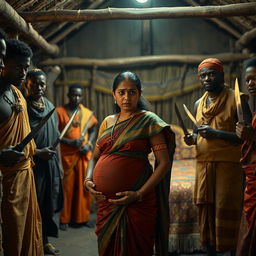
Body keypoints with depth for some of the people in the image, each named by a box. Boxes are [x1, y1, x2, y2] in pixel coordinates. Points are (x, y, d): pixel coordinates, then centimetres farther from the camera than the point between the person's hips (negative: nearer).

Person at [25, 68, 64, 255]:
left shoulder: (50, 107, 10)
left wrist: (59, 163, 13)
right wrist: (38, 153, -20)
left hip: (51, 163, 6)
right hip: (32, 164, -6)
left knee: (51, 202, 11)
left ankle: (45, 240, 26)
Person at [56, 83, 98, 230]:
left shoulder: (87, 113, 6)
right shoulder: (60, 112, -5)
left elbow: (94, 129, 15)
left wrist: (89, 144, -2)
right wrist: (70, 142, -17)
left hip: (84, 155, 4)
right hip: (67, 155, -3)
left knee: (85, 186, 8)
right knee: (67, 187, 2)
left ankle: (83, 217, 22)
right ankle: (64, 219, 16)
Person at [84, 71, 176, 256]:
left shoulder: (148, 121, -5)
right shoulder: (108, 122, 11)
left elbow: (165, 163, -10)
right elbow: (95, 157, 19)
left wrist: (139, 194, -16)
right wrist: (88, 179, 0)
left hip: (135, 203, -5)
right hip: (105, 200, 5)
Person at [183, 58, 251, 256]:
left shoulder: (236, 99, -4)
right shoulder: (199, 104, 15)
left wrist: (217, 133, -19)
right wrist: (193, 138, 5)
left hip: (229, 163, -5)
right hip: (204, 163, 6)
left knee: (227, 210, -4)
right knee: (206, 208, 7)